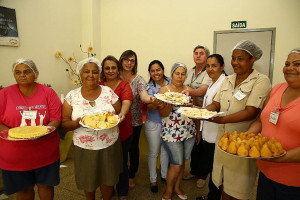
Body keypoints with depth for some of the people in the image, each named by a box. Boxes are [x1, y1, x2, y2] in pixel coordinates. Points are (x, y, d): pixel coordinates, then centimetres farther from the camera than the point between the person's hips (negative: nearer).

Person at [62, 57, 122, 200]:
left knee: (108, 179, 15)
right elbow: (64, 124, -3)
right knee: (88, 181, 16)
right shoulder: (72, 96, -3)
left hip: (109, 146, 1)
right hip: (84, 148, 0)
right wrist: (77, 123, -23)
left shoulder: (109, 92, -2)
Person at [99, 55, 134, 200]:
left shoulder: (124, 85, -4)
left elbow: (126, 102, -22)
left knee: (121, 163, 10)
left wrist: (122, 113, -42)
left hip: (122, 132, -2)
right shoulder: (99, 87, 4)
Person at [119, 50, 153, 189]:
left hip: (135, 121, -1)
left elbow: (143, 96, -21)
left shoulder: (138, 80, -5)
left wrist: (151, 99, -44)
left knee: (133, 148, 11)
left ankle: (131, 176, 33)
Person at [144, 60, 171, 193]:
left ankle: (164, 175, 40)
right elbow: (149, 107, -19)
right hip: (154, 123, -3)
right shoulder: (149, 86, -9)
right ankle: (153, 180, 27)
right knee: (153, 152, 8)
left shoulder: (170, 82, -2)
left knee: (165, 150, 18)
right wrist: (154, 104, -41)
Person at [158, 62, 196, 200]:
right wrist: (170, 103, -27)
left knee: (182, 162, 15)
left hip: (189, 132, 5)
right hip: (172, 133, -4)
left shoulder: (189, 89, 7)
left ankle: (177, 187, 38)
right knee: (176, 164, 1)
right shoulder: (164, 90, -6)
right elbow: (162, 114, -9)